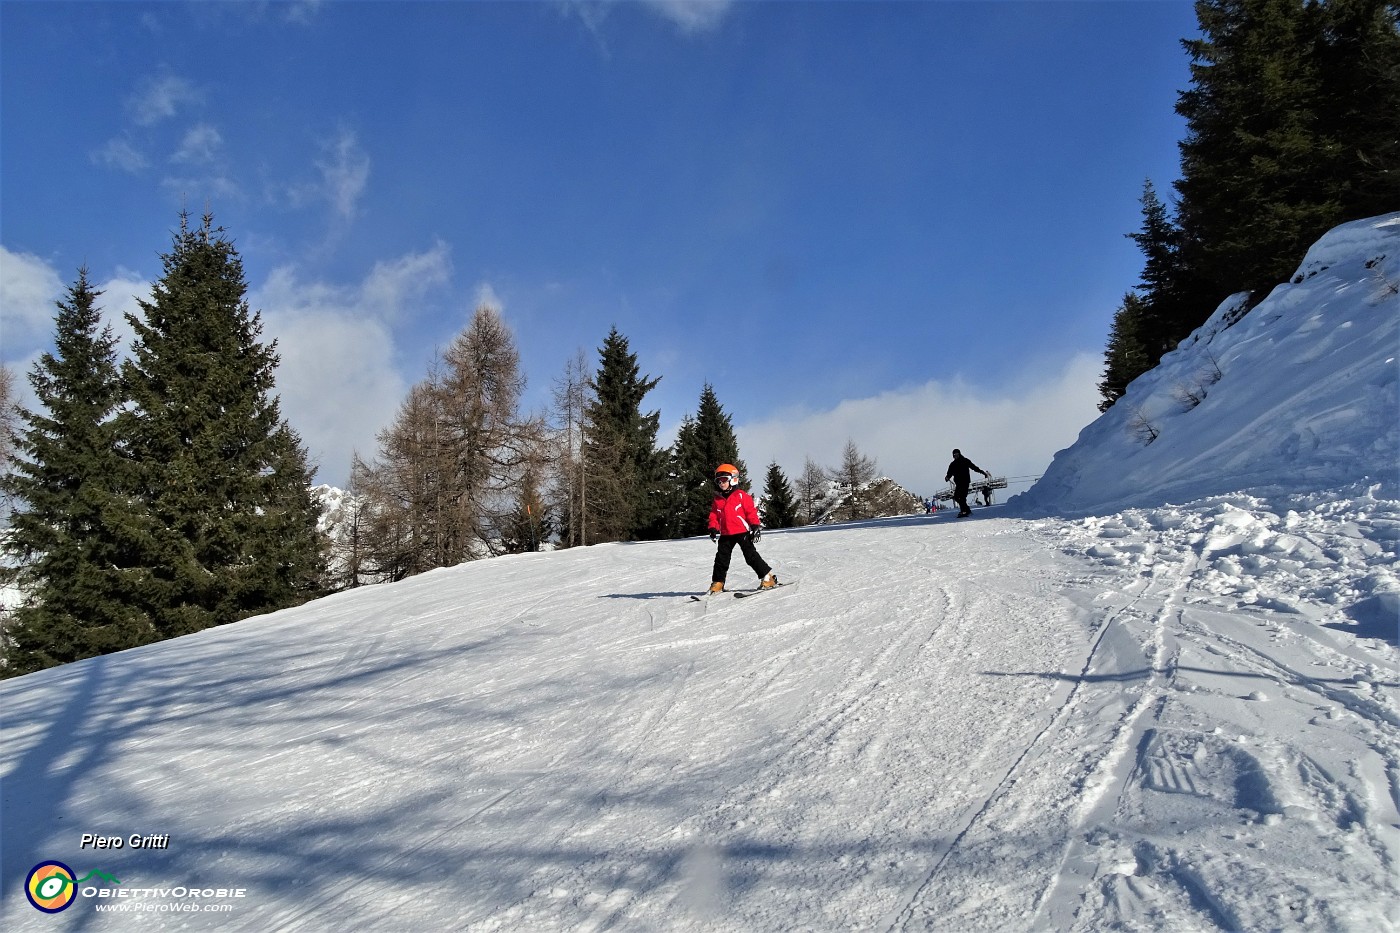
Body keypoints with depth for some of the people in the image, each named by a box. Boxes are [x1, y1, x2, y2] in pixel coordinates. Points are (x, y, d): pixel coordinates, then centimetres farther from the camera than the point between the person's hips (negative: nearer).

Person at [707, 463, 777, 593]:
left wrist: (755, 526, -10)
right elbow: (714, 515, 14)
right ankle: (717, 583, 14)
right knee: (721, 558, 5)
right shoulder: (718, 499, 9)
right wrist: (713, 528, 1)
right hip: (725, 534, 5)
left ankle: (768, 578, 1)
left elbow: (751, 511, -5)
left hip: (742, 532, -5)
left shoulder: (741, 495, -5)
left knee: (751, 556, -6)